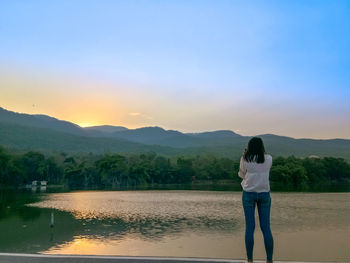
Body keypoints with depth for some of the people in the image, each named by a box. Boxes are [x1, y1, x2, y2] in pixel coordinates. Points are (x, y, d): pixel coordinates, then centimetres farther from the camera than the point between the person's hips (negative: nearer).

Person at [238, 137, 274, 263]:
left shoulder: (245, 159, -7)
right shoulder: (269, 159, -2)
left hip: (248, 194, -1)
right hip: (264, 193, 1)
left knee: (249, 227, 3)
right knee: (266, 227, 6)